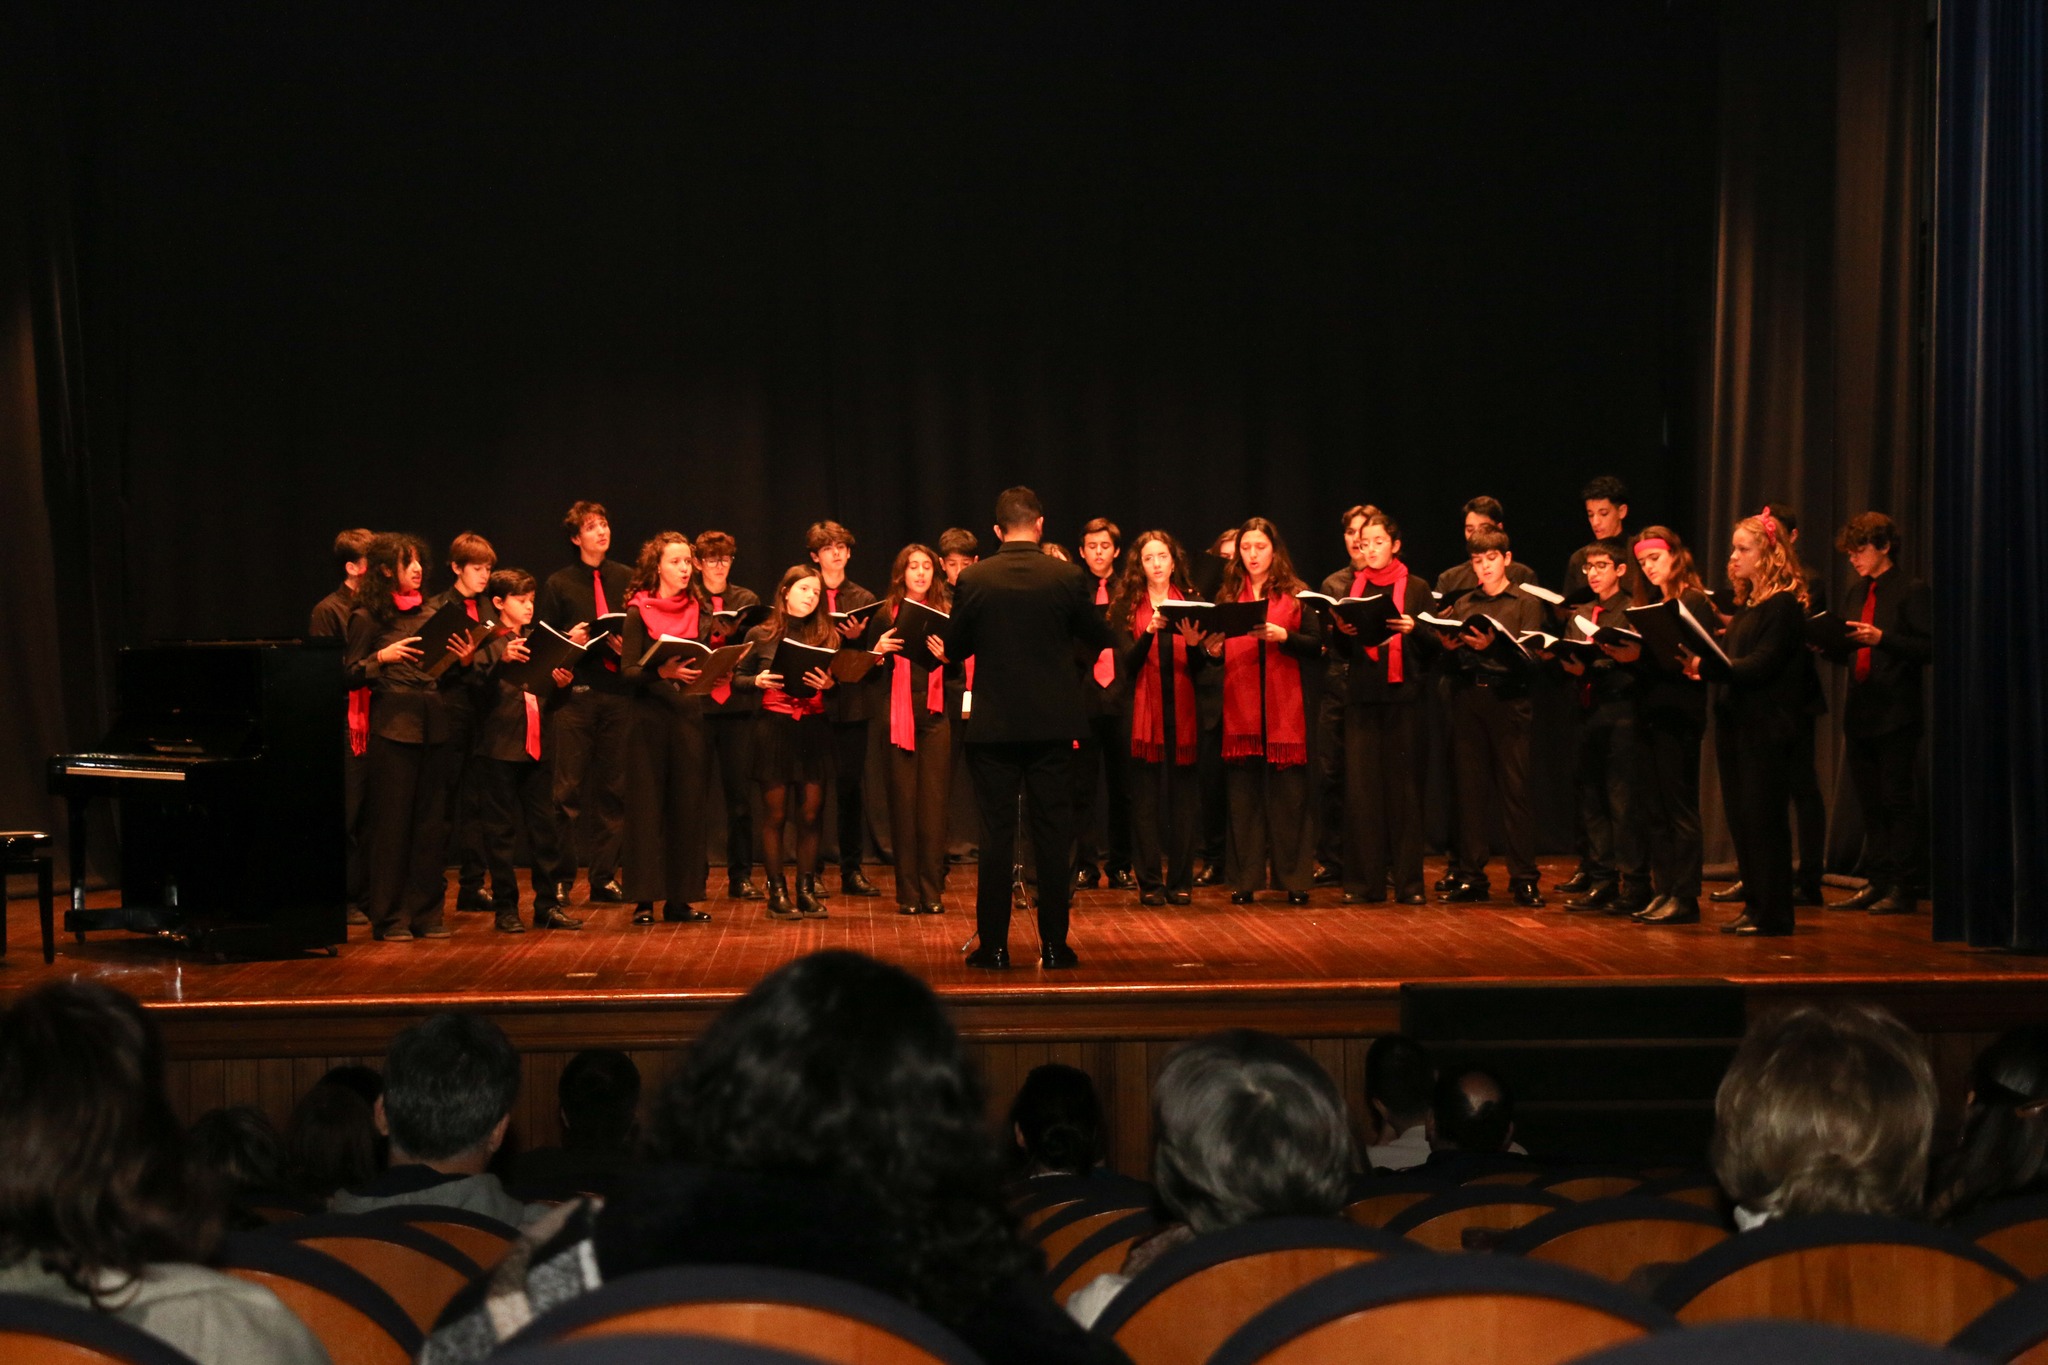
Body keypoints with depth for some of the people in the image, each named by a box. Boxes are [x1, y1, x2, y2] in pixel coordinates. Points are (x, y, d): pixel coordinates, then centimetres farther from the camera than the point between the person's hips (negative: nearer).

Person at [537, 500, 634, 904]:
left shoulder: (627, 579, 11)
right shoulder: (558, 583, 5)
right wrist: (569, 640, -14)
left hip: (619, 690, 3)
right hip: (576, 691, -2)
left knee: (615, 787, 5)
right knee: (569, 788, -5)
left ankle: (604, 877, 11)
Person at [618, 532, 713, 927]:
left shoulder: (698, 612, 11)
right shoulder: (638, 611, -2)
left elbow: (705, 663, 12)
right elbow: (628, 670, -9)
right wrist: (662, 672, -26)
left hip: (688, 713, 4)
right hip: (650, 715, -4)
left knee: (687, 804, 4)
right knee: (647, 804, -2)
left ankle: (680, 898, 9)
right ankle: (644, 899, 2)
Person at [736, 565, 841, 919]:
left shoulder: (827, 636, 8)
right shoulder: (760, 635, 4)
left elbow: (843, 684, 6)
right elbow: (737, 679, 8)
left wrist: (829, 683, -15)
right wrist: (757, 681, -12)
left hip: (814, 728, 2)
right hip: (773, 728, -2)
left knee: (811, 813, -1)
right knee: (776, 814, 0)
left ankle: (807, 889, 9)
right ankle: (777, 892, 6)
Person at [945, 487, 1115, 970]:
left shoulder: (973, 580, -6)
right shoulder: (1067, 577, -6)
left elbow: (955, 648, 3)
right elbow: (1098, 639, 5)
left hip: (993, 725, 0)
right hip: (1053, 723, 0)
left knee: (995, 836, 5)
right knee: (1054, 835, 6)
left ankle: (993, 945, 5)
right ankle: (1054, 944, 7)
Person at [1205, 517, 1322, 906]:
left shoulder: (1296, 594, 6)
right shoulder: (1227, 596, 13)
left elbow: (1316, 646, -2)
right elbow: (1218, 648, 11)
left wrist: (1283, 636, -17)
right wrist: (1211, 649, -10)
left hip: (1285, 707, -2)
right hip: (1240, 706, 2)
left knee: (1289, 793, -2)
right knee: (1244, 794, 3)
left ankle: (1296, 880, 3)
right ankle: (1245, 881, 8)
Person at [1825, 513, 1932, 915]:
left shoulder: (1910, 591, -6)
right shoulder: (1856, 594, 16)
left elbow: (1927, 648, -12)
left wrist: (1882, 638, -22)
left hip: (1895, 714, -7)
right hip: (1860, 712, 7)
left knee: (1896, 800, -4)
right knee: (1870, 802, 10)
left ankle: (1903, 888, 0)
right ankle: (1877, 883, 17)